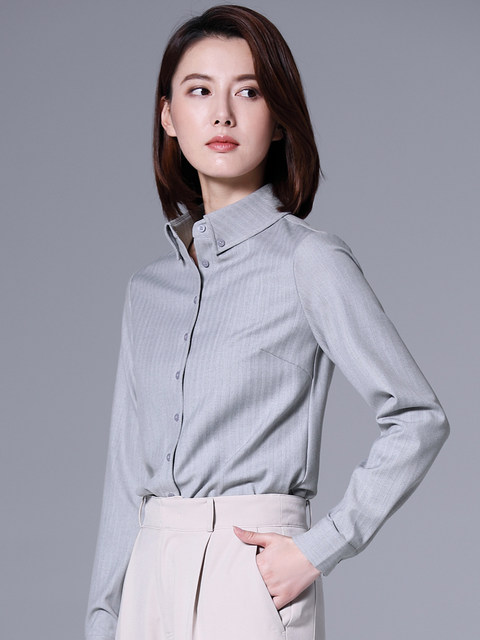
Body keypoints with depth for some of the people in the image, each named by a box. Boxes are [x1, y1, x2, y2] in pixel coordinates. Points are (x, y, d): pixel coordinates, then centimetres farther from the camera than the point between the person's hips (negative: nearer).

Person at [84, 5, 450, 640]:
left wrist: (319, 549, -11)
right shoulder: (149, 287, 12)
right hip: (151, 581, 5)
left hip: (251, 580, -5)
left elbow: (419, 419, -7)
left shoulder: (308, 261, -6)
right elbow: (127, 474, 14)